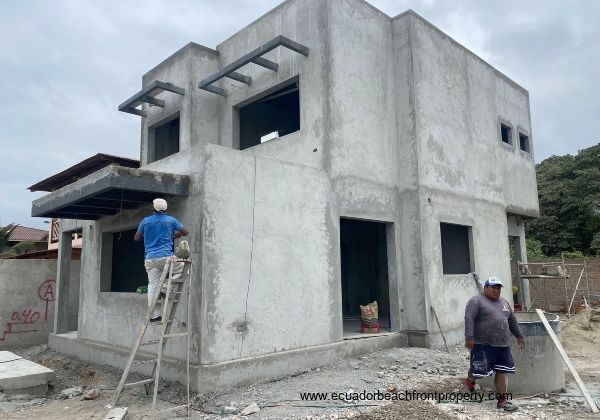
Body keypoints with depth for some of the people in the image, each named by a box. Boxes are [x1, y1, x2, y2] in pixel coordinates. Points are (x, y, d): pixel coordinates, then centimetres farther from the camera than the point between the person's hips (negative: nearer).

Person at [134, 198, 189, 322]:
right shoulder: (171, 220, 4)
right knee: (182, 268, 18)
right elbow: (185, 232, 8)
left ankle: (154, 315, 3)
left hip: (150, 258, 3)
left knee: (152, 286, 4)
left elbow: (136, 238, 16)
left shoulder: (146, 221, 9)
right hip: (166, 256, -3)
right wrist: (174, 236, 26)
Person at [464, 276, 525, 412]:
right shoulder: (476, 301, -8)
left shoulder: (504, 302, 16)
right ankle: (470, 381, 27)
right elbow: (469, 318, -16)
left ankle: (502, 400, 13)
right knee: (479, 370, -2)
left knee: (501, 373, 5)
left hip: (503, 345, 7)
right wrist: (469, 337, -24)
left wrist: (519, 336, 27)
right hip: (483, 344, -6)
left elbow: (512, 320, 26)